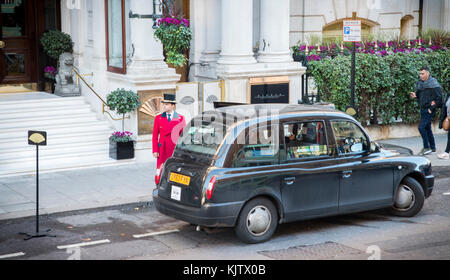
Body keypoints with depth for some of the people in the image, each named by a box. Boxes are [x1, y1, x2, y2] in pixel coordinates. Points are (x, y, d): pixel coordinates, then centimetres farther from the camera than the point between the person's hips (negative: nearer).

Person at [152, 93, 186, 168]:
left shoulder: (180, 118, 3)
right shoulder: (158, 118, 5)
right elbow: (155, 137, 6)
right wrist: (155, 151, -2)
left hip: (176, 150, -1)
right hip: (163, 150, 1)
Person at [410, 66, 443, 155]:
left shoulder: (433, 84, -13)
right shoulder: (419, 83, 10)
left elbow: (439, 98, -15)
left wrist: (432, 108, -16)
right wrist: (415, 95, -1)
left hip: (429, 110, -8)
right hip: (423, 109, 8)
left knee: (421, 127, -14)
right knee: (427, 128, 13)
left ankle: (426, 147, -5)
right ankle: (433, 147, 24)